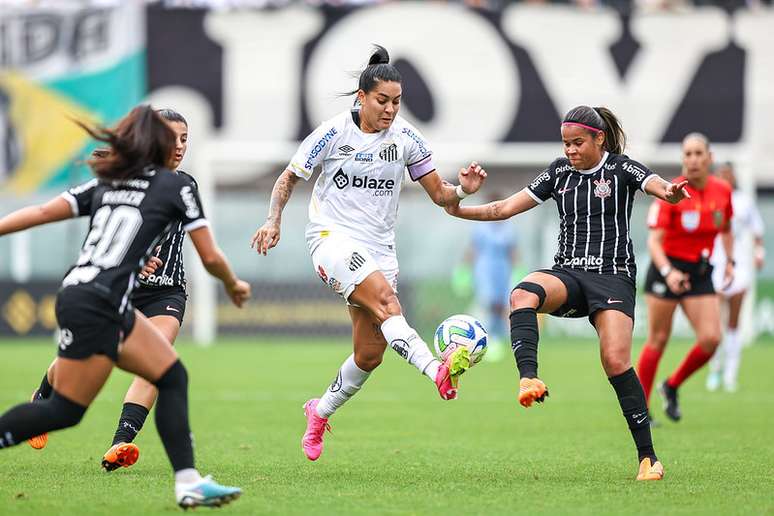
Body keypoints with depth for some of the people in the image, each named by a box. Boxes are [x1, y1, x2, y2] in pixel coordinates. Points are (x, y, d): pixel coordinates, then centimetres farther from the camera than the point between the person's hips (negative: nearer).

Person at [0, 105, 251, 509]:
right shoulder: (176, 185, 0)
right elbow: (210, 256, 3)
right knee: (64, 410, 0)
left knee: (172, 376, 8)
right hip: (95, 308, -7)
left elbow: (42, 212, 8)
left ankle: (188, 482, 2)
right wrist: (233, 285, 22)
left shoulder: (107, 183, 16)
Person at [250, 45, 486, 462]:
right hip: (332, 237, -5)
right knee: (384, 296, -33)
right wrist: (274, 221, -10)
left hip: (378, 248, 5)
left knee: (369, 354, 1)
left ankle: (320, 412, 26)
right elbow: (288, 178, 5)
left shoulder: (406, 138, 1)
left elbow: (439, 194, 5)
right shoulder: (333, 133, -6)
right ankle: (437, 372, -50)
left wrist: (463, 189, -16)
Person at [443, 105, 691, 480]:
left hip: (613, 276, -4)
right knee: (523, 294, -32)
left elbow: (659, 187, -19)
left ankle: (648, 457, -9)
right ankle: (529, 380, -48)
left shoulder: (622, 168, 1)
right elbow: (506, 208, 12)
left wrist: (671, 193, -44)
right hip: (567, 273, 4)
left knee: (615, 362, -19)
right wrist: (459, 210, -2)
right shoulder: (559, 172, 13)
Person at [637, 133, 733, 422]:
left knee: (710, 339, -9)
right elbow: (654, 240, -18)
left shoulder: (722, 191, 1)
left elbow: (726, 230, 20)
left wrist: (729, 261, 9)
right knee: (658, 340, -3)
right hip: (666, 270, -4)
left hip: (700, 273, 4)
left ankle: (671, 387, 14)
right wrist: (668, 272, -33)